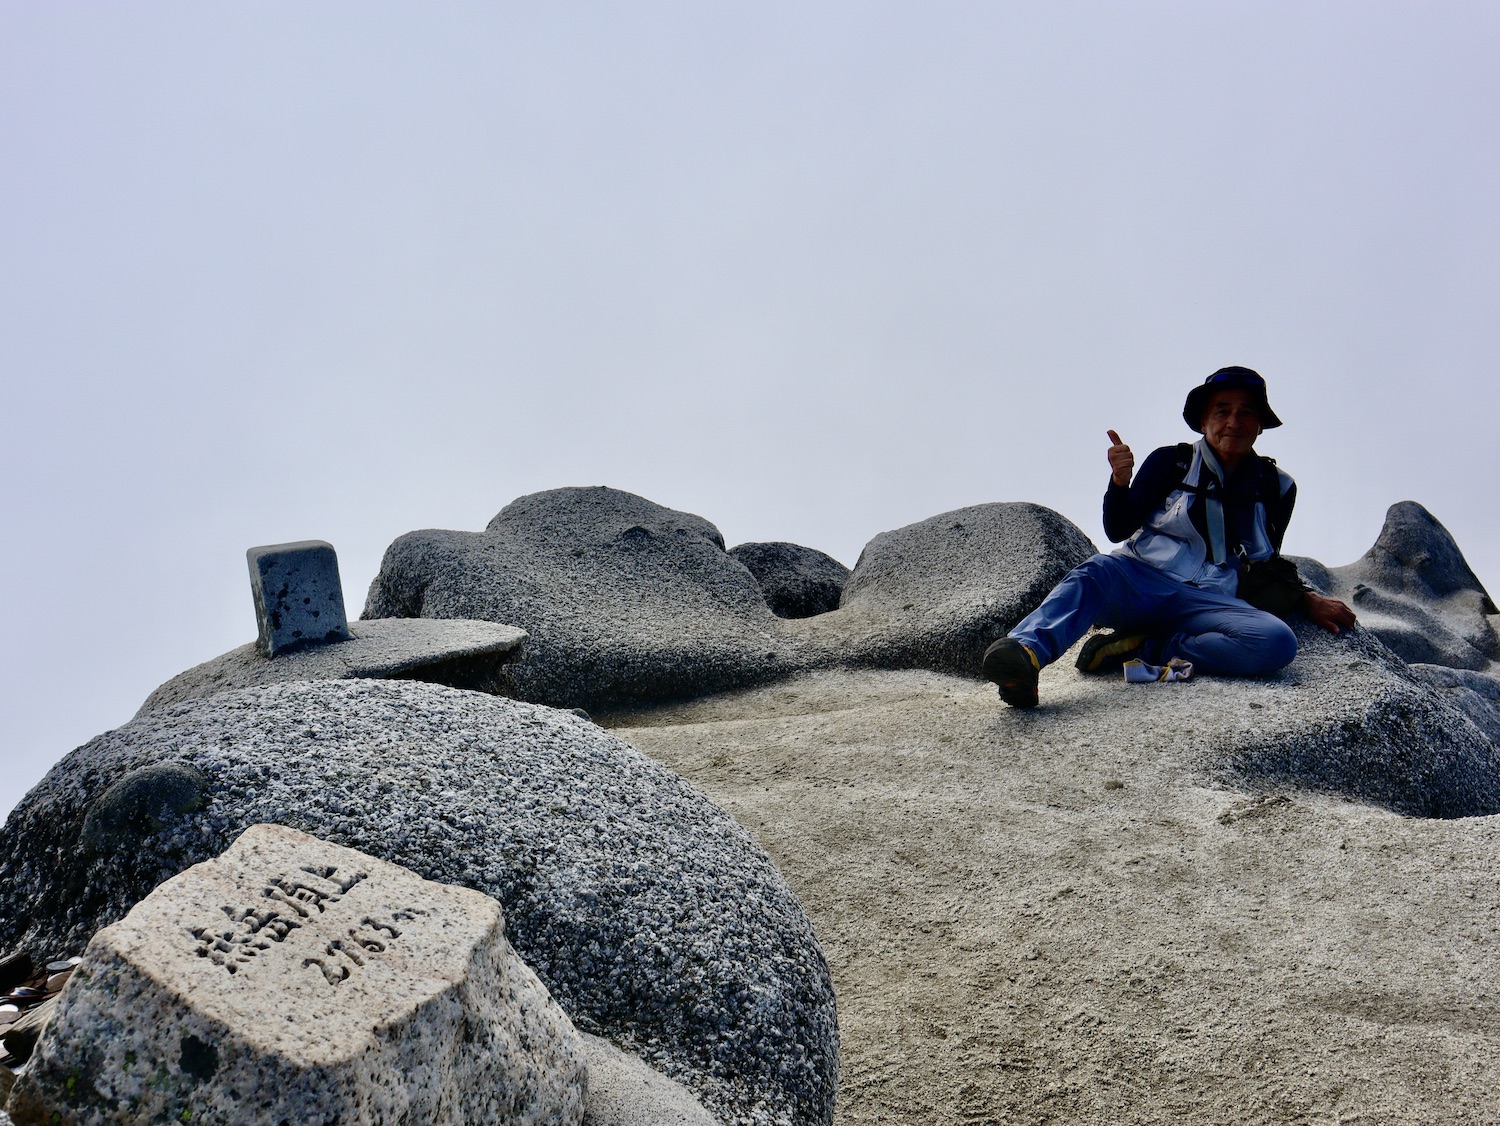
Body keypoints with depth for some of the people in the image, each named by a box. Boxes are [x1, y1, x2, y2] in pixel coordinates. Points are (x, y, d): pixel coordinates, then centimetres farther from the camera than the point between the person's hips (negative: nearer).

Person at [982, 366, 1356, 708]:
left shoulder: (1277, 487, 17)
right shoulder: (1171, 462, 9)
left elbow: (1266, 566, 27)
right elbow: (1118, 531, 2)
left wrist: (1309, 600, 12)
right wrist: (1120, 481, -16)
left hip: (1208, 602, 2)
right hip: (1139, 580, -1)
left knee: (1278, 642, -31)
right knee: (1095, 573, -37)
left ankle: (1142, 648, -28)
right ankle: (1026, 652, -62)